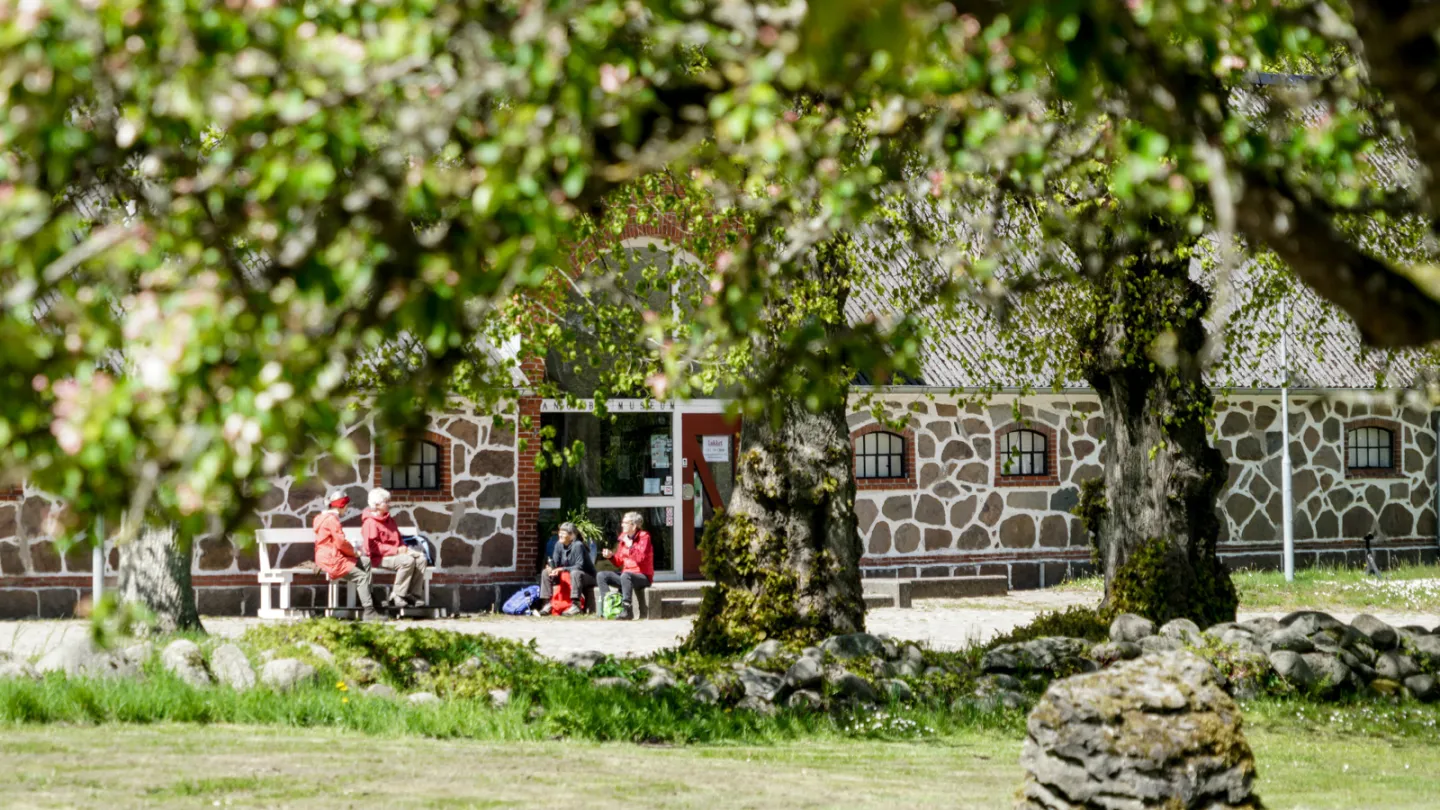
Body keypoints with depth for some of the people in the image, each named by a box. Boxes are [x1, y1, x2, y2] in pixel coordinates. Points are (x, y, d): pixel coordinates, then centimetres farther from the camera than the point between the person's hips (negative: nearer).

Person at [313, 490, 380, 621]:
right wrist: (353, 552, -3)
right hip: (332, 561, -11)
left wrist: (351, 550, 7)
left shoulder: (325, 517, 18)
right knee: (362, 577, -13)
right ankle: (368, 613, -17)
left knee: (366, 562, 13)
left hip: (333, 556, 11)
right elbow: (341, 542, -21)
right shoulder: (332, 519, -16)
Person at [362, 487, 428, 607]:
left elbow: (398, 538, 26)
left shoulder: (389, 519, 17)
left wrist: (403, 547, 3)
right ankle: (397, 597, -26)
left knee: (420, 558, -11)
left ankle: (415, 594, -12)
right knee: (408, 561, -31)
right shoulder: (370, 522, -12)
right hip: (380, 557, -9)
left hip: (395, 552, 9)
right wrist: (395, 550, -22)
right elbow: (373, 547, -21)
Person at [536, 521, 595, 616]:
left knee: (575, 573, -40)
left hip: (586, 576, -7)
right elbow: (554, 564, -1)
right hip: (566, 576, 7)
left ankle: (575, 605, -43)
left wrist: (562, 569, -35)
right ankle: (547, 604, -8)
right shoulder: (559, 545, -2)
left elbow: (579, 566, -28)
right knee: (546, 572, -3)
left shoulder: (578, 545, -22)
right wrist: (551, 568, -25)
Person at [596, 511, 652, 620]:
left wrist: (630, 545, -23)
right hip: (626, 573, 8)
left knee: (625, 576, -39)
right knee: (601, 575, -5)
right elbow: (619, 561, 14)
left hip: (643, 576, -7)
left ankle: (627, 610, -37)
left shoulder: (644, 536, -9)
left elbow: (640, 558, -21)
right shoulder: (623, 537, 9)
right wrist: (611, 556, -5)